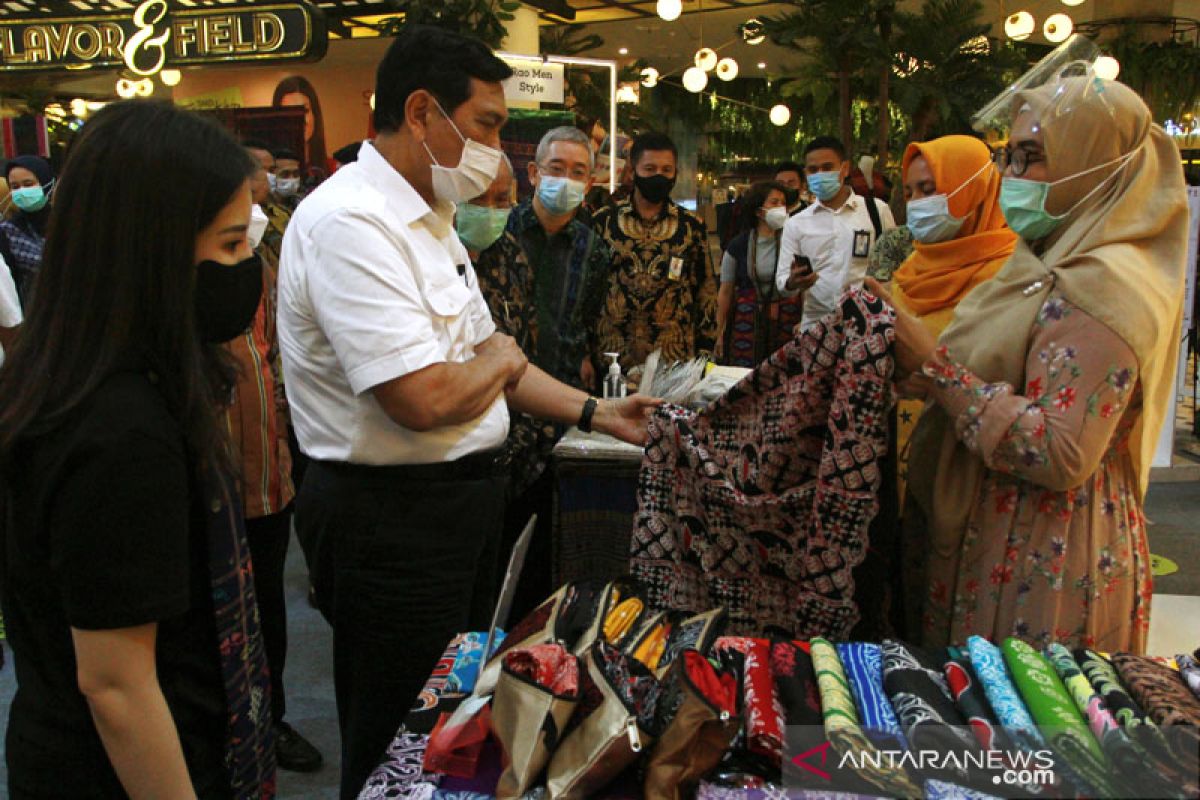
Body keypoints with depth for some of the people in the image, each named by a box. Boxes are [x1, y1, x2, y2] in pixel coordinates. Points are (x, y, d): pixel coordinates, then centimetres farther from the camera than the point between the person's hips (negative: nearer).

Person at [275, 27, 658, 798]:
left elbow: (485, 354, 16)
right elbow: (424, 400, -29)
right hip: (390, 515, -10)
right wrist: (499, 362, -8)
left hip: (461, 498, 10)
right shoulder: (348, 223, -22)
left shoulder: (431, 220, 12)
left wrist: (598, 413, 8)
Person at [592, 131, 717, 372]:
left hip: (675, 360, 0)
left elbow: (706, 293, 8)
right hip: (611, 358, 0)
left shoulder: (692, 226, 5)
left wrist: (705, 354, 3)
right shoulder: (603, 221, 3)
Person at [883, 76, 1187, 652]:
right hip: (990, 540, 9)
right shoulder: (1055, 267, 12)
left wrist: (936, 368, -24)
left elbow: (1063, 454, -26)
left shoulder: (1102, 287, -19)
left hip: (1047, 564, -9)